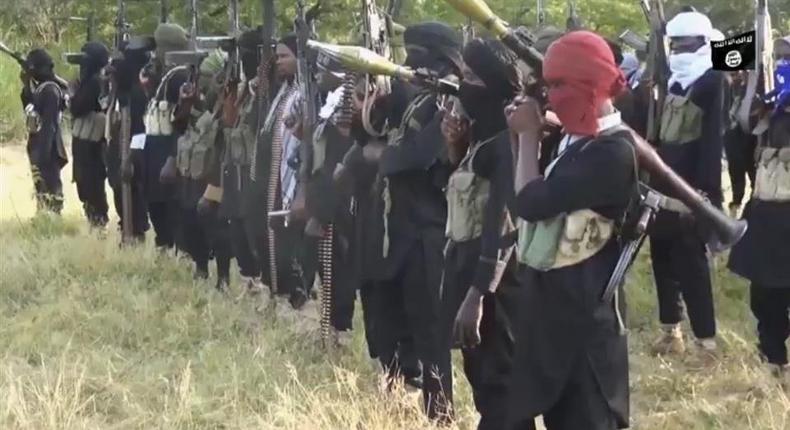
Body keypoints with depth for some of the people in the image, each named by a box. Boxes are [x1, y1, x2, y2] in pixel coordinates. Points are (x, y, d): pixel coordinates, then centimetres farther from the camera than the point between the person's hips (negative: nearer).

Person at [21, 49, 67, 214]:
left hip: (46, 146, -10)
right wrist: (26, 86, 9)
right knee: (40, 184, 15)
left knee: (49, 184, -8)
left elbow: (49, 123, -22)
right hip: (38, 144, 10)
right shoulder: (40, 88, 11)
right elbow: (29, 107, 21)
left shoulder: (50, 90, -17)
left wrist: (43, 151, -25)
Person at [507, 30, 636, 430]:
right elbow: (531, 195, 14)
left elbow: (530, 202, -23)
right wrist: (521, 136, 2)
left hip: (582, 305, -9)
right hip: (551, 295, 9)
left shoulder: (613, 151, -20)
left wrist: (529, 135, -9)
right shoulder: (577, 138, 9)